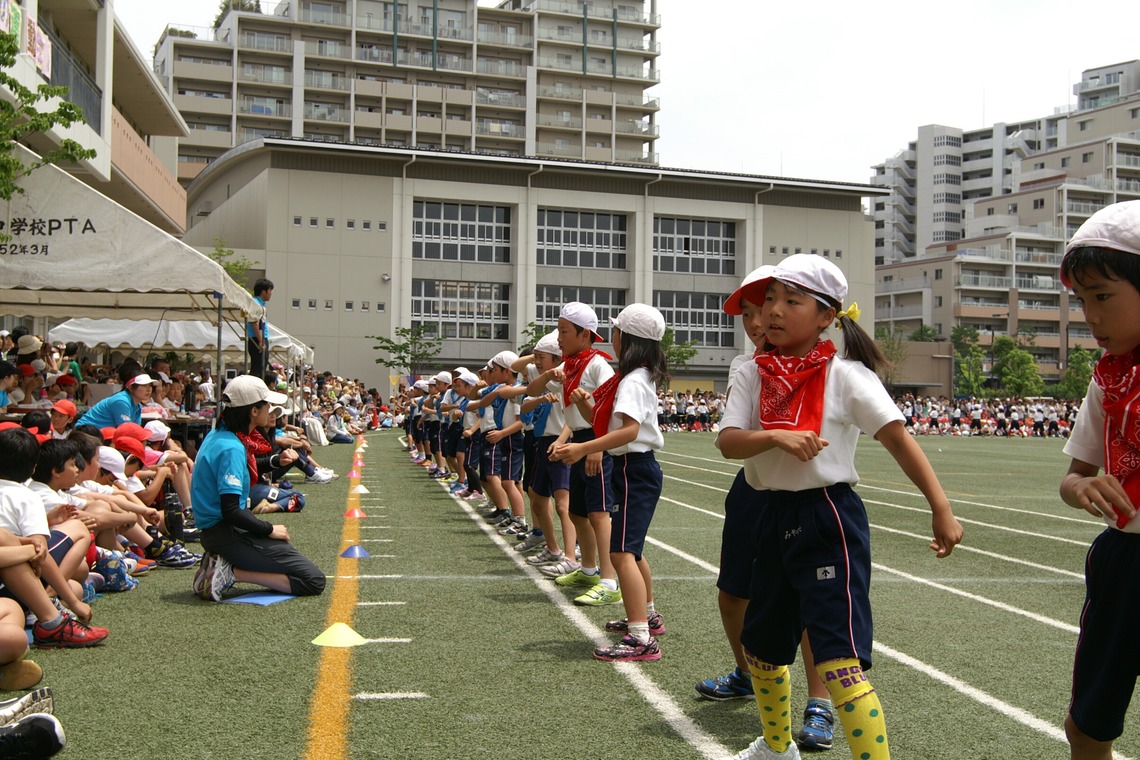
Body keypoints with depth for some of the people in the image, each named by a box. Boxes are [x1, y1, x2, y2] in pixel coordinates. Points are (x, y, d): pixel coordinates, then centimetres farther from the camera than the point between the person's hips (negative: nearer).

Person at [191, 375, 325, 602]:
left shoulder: (216, 436, 9)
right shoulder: (231, 448, -19)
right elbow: (230, 511, -23)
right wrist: (270, 530, -12)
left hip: (211, 530, 10)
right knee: (314, 581, -9)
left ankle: (222, 562, 10)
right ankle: (232, 572, -12)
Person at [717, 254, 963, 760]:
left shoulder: (844, 375, -9)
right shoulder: (753, 376, 3)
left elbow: (898, 440, -12)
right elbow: (728, 442, -9)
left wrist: (941, 509, -17)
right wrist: (776, 436, -28)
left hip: (830, 518, -6)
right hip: (776, 516, 6)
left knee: (841, 661, -16)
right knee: (760, 647, 22)